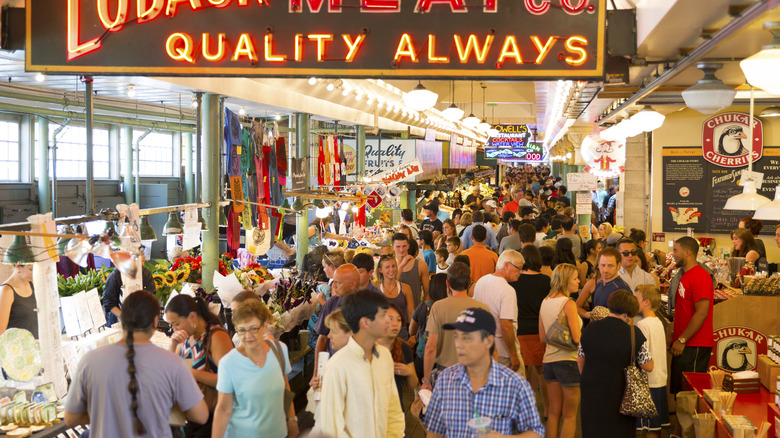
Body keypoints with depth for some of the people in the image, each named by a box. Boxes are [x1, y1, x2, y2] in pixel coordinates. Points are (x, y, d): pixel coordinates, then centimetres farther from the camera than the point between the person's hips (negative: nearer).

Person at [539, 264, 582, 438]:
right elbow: (577, 338, -19)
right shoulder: (568, 303, -14)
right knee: (570, 415, 3)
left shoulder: (545, 302, 9)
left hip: (549, 360, 7)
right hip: (568, 360, -7)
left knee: (553, 413, 14)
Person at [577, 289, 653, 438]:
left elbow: (580, 360, 8)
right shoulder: (634, 334, -14)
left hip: (592, 393, 3)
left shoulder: (590, 329, -3)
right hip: (621, 395, -2)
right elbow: (648, 366, -8)